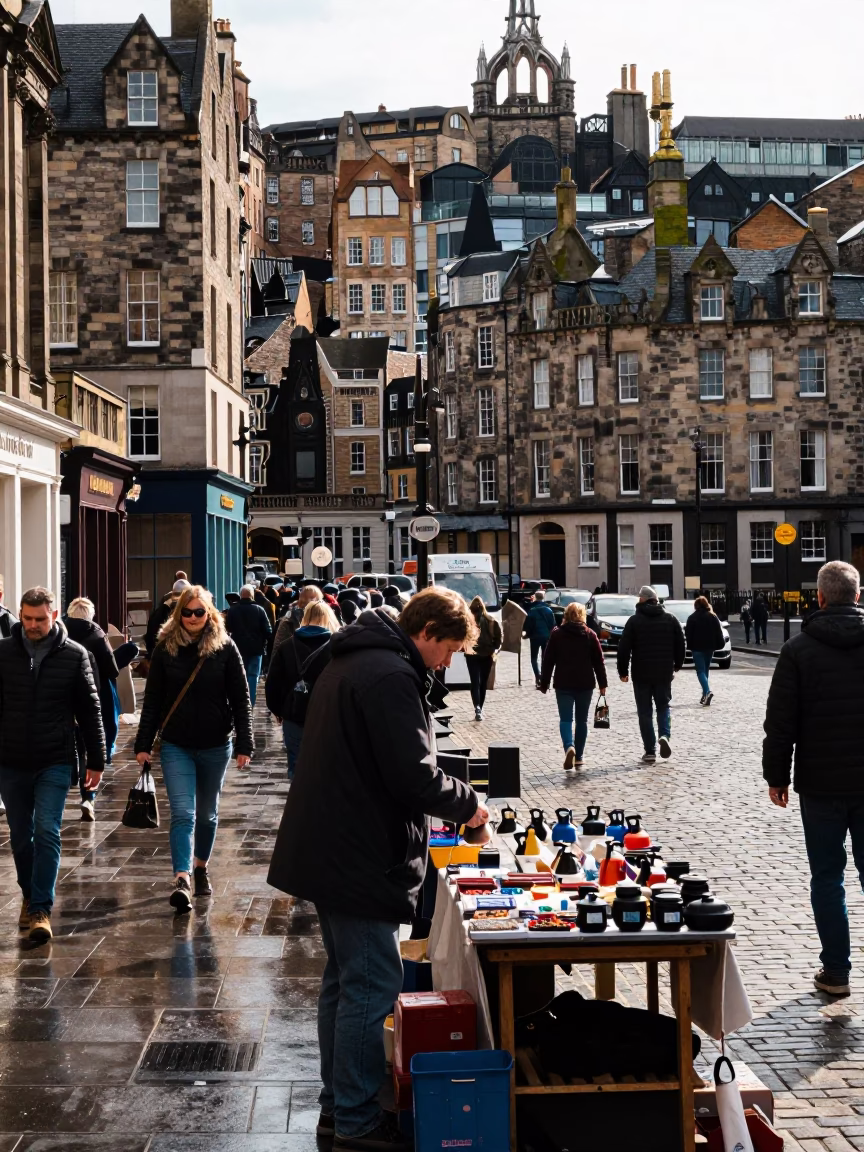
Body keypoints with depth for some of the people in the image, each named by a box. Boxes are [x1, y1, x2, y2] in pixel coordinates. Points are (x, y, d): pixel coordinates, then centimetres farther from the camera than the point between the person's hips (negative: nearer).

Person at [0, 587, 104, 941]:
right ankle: (29, 896, 31)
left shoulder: (74, 655, -3)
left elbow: (89, 711, 2)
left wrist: (96, 760, 4)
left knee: (47, 832, -10)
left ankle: (40, 909, -7)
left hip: (55, 763, -2)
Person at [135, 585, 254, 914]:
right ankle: (182, 881, -17)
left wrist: (244, 743, -8)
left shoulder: (225, 648, -4)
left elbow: (240, 700, -3)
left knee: (207, 813, 14)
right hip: (176, 745, 0)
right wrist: (143, 744, -1)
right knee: (182, 813, -11)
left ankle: (201, 867, 34)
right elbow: (152, 700, 2)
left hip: (215, 746, 1)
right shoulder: (165, 647, -2)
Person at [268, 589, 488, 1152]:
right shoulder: (391, 677, -19)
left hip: (328, 849, 11)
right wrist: (467, 803, -6)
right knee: (372, 986, -3)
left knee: (345, 980, 18)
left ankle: (339, 1105, 27)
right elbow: (414, 777, -24)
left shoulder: (350, 662, 15)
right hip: (362, 860, -11)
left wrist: (448, 802, 15)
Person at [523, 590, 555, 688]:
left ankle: (538, 677, -16)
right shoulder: (548, 609, 2)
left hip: (535, 636, -3)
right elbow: (553, 624, 4)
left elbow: (528, 624, -11)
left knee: (534, 658, 5)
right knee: (544, 657, 13)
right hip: (546, 636, 3)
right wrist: (551, 635, 14)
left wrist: (525, 632, 4)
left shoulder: (532, 610, -9)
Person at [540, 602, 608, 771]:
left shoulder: (557, 635, 0)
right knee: (582, 720, 12)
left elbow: (548, 661, 1)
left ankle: (569, 747, -27)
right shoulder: (590, 635, 2)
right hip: (585, 684, 1)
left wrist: (544, 684, 7)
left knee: (565, 719, -1)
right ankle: (578, 757, 13)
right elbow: (599, 661, 2)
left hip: (563, 684, -1)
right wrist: (602, 683, 9)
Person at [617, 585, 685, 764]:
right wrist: (677, 665, 21)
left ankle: (650, 751, 2)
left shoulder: (634, 621, -6)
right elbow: (680, 644, 8)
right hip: (664, 673, 2)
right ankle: (665, 736, -9)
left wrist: (623, 671, 2)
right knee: (663, 706, 17)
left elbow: (624, 648, -7)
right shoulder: (670, 619, 4)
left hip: (641, 674, -2)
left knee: (645, 711, 5)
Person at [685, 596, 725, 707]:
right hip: (710, 647, 4)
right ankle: (705, 695, 19)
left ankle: (707, 691, -26)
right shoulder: (713, 617, 4)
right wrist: (720, 644, 9)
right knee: (706, 670, 17)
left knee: (700, 671, -4)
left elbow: (688, 633, -7)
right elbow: (719, 632, 3)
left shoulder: (692, 618, -8)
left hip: (697, 648, -4)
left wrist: (690, 645, 4)